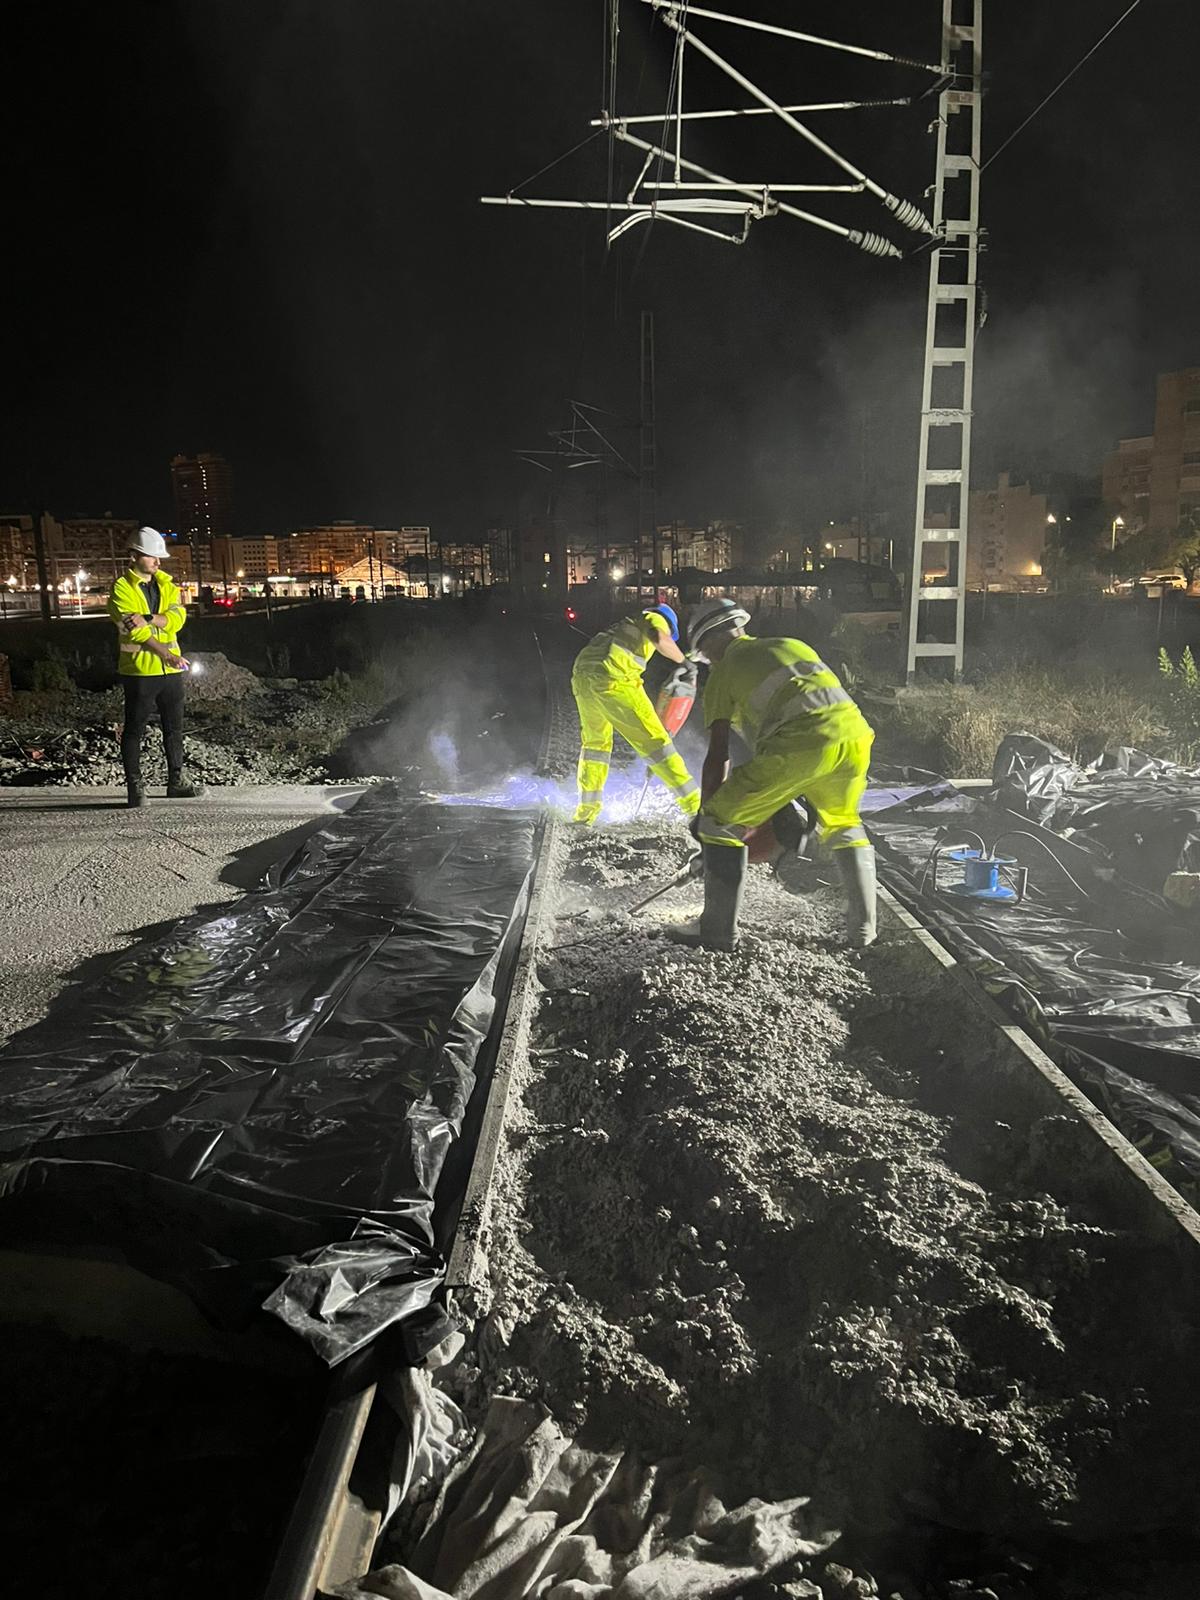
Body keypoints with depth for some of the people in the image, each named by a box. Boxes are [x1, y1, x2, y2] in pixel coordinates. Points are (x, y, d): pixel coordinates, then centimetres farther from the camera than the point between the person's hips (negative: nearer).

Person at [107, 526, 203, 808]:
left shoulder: (166, 585, 11)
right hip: (139, 670, -6)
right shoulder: (122, 589, -6)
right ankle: (135, 786, 10)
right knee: (134, 730, 2)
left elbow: (177, 616, -6)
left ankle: (176, 782, 23)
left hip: (170, 670, 6)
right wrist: (167, 655, -19)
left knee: (174, 728, 13)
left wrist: (147, 619, -22)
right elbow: (133, 630, -16)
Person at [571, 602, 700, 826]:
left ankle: (586, 809, 25)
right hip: (612, 677, -7)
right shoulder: (655, 619, 16)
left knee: (594, 740, 23)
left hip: (582, 676, 7)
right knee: (652, 738, -3)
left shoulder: (627, 625, 38)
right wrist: (683, 661, 8)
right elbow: (661, 640, -8)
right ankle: (693, 803, 0)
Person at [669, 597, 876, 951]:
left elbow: (718, 757, 13)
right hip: (855, 734, 6)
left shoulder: (724, 671, 18)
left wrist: (709, 814, 25)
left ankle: (718, 930, 10)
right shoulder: (793, 645, 34)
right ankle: (863, 928, 27)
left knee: (722, 822, 9)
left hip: (800, 743, -6)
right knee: (844, 826, 31)